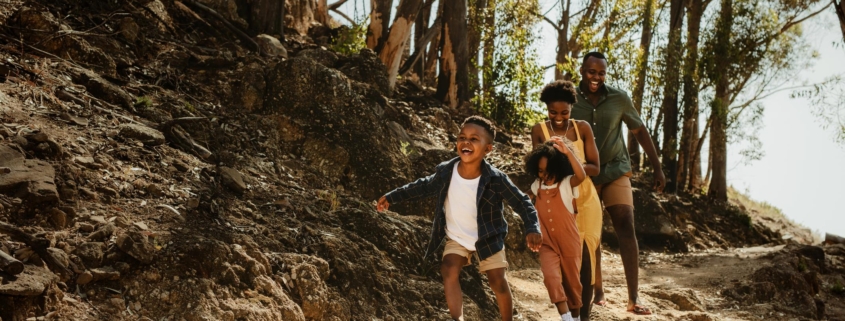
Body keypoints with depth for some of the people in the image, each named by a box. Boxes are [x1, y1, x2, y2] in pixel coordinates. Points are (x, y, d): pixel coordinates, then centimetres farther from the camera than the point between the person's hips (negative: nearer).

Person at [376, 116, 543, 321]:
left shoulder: (496, 179, -26)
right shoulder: (445, 172, -18)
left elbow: (522, 203, -16)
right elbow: (424, 187, 2)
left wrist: (532, 229, -31)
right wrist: (392, 197, 4)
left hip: (489, 238, -2)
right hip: (457, 238, 2)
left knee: (498, 282, 0)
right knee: (448, 269, -21)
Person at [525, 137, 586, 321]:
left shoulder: (567, 183, -11)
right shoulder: (537, 186, 4)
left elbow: (581, 176, -34)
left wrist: (568, 152, -43)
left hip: (569, 242, -2)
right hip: (547, 243, 3)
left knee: (572, 280, 10)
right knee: (551, 277, -19)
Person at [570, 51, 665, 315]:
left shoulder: (619, 98, -6)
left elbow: (640, 132, 4)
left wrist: (657, 168, 3)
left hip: (616, 171, 0)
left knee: (626, 228, -10)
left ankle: (633, 298, -8)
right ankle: (598, 291, 17)